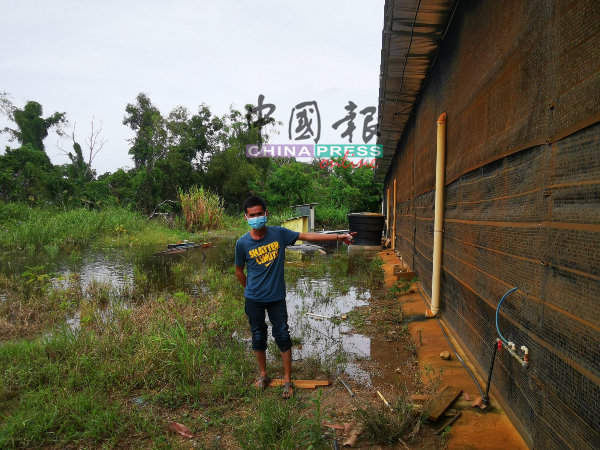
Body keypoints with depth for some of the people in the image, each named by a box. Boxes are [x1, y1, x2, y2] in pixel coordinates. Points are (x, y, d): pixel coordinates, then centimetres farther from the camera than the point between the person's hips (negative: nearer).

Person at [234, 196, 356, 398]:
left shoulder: (279, 233, -11)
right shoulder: (242, 243, -13)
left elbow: (307, 236, -7)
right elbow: (239, 271, 2)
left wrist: (337, 237, -10)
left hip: (277, 297, 0)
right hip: (254, 300, 0)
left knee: (282, 336, 5)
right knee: (258, 337, 13)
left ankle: (288, 380, 21)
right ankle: (263, 374, 35)